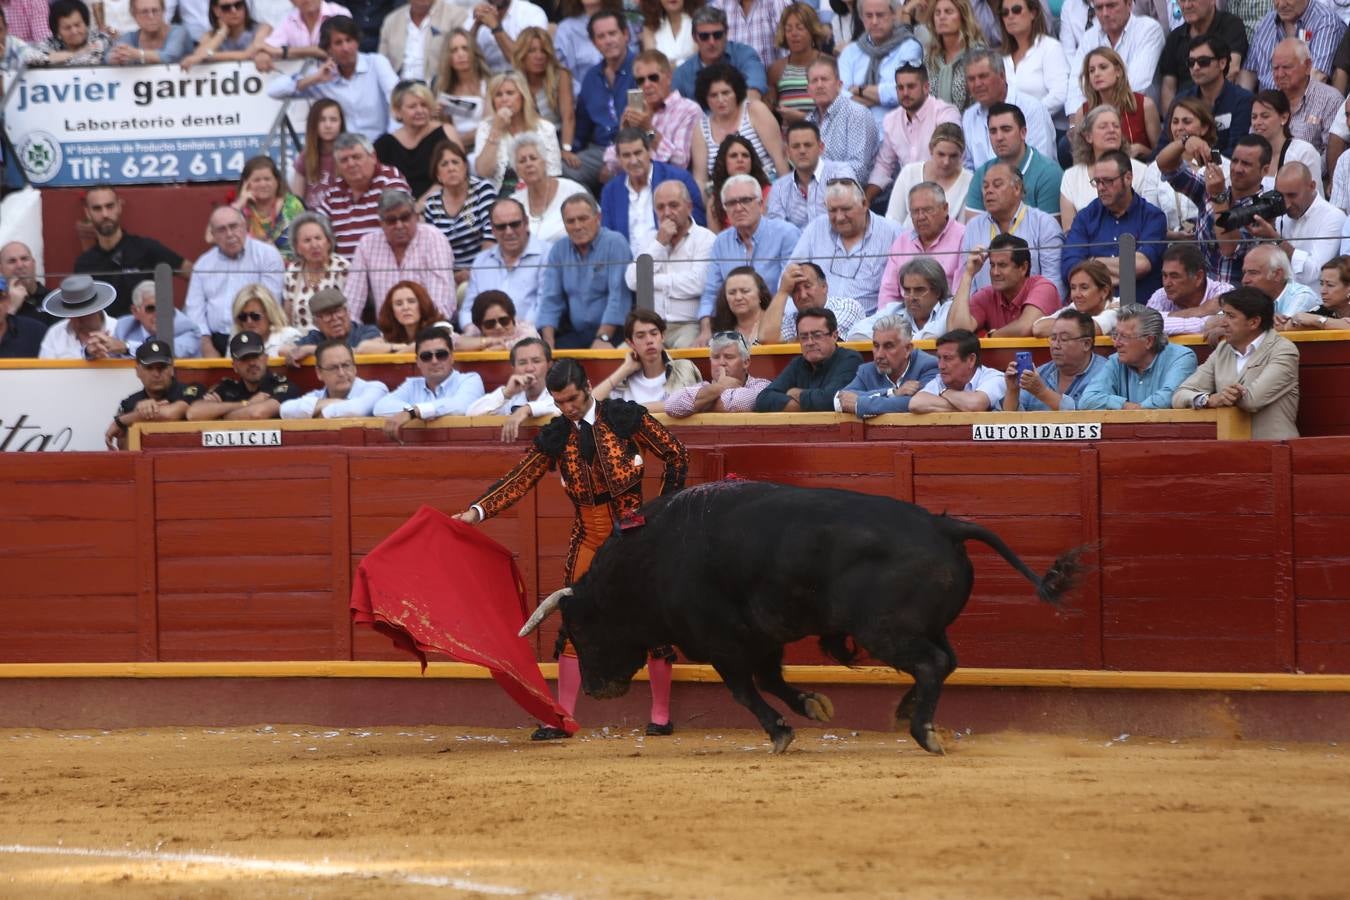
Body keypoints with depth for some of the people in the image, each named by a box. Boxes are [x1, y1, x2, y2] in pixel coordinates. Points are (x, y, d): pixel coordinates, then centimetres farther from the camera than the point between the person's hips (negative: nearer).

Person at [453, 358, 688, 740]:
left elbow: (676, 455, 1)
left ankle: (660, 716, 13)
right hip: (588, 535, 3)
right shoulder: (555, 437, 1)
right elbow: (518, 481, -4)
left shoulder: (627, 418, -7)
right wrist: (477, 511, -17)